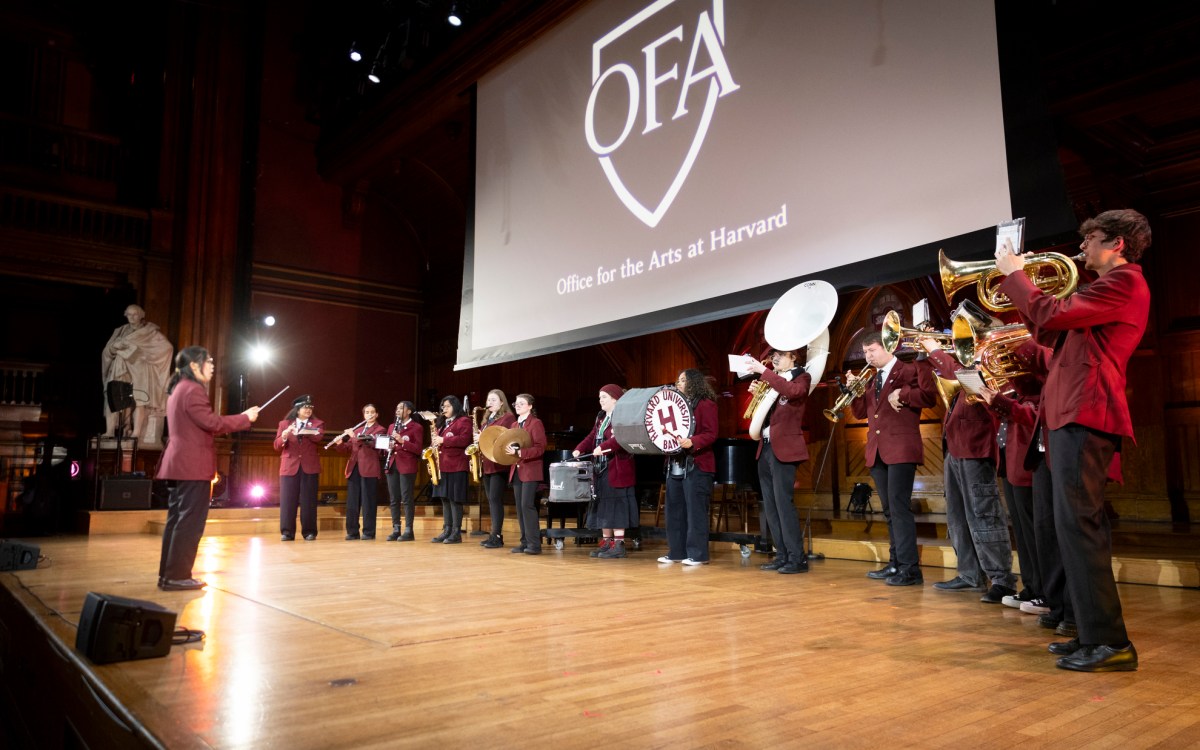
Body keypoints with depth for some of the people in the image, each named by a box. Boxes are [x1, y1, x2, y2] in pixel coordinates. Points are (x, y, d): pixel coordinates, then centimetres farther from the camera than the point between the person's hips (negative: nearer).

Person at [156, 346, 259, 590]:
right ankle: (177, 576, -2)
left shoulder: (178, 389, 18)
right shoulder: (193, 390, -14)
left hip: (180, 464, 10)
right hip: (194, 465, -10)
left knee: (177, 520, 12)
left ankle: (168, 574, 17)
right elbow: (212, 423, -19)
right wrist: (245, 417, -9)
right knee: (190, 522, -5)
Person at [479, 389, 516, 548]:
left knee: (495, 499, -11)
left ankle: (496, 536, -9)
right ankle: (495, 535, 14)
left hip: (499, 464, -9)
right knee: (491, 500, 9)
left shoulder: (508, 417, -5)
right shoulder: (487, 419, 21)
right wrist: (478, 440, 5)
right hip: (487, 464, 9)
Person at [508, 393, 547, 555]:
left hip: (530, 470, -7)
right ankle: (525, 542, 12)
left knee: (527, 505, -12)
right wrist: (508, 450, 0)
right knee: (519, 507, 6)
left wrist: (519, 452, -24)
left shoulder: (536, 423, -6)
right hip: (516, 470, 7)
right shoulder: (514, 425, 16)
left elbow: (540, 448, -15)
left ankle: (534, 543, -8)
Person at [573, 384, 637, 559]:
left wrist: (603, 447, -35)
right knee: (602, 505, 12)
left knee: (616, 505, -6)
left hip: (617, 470, -9)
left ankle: (619, 544, -1)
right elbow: (592, 437, 14)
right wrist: (579, 449, -2)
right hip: (600, 469, 9)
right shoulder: (601, 418, 18)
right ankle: (606, 542, 19)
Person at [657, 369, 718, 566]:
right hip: (675, 466, 8)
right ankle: (676, 552, 15)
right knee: (674, 510, 9)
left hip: (697, 466, -8)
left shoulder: (706, 404, -6)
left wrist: (692, 442, -30)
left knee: (695, 511, -5)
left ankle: (698, 554, 0)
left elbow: (711, 435, -15)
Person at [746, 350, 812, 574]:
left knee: (783, 502, -13)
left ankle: (798, 558, -7)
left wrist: (763, 371, -23)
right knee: (770, 505, 7)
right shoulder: (772, 381, 21)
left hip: (783, 448, -8)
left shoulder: (802, 377, 1)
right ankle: (782, 556, 13)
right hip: (765, 448, 8)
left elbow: (792, 391, -22)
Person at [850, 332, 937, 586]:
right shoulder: (872, 381, 20)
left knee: (899, 507, -11)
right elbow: (861, 412, 17)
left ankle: (910, 568, -8)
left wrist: (901, 395, -15)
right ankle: (895, 563, 18)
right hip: (877, 451, 8)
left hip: (901, 448, -8)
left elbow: (929, 395, -12)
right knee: (889, 510, 11)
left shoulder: (911, 370, -1)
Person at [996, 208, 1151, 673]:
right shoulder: (1113, 286, 26)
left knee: (1077, 523, -12)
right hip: (1075, 414, 11)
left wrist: (1015, 273, -4)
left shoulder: (1124, 281, -8)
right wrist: (1017, 287, 18)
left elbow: (1051, 317, -18)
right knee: (1081, 524, 13)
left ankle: (1109, 643, -8)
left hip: (1084, 415, -11)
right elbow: (1053, 334, 25)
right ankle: (1094, 633, 20)